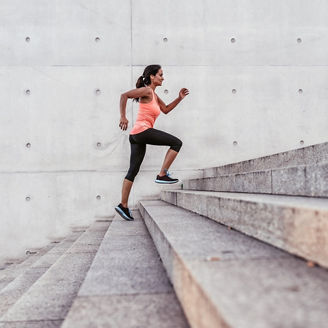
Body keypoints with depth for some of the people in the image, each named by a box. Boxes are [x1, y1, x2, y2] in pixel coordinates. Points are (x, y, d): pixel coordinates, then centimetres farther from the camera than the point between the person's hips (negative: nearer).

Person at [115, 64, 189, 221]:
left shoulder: (154, 94, 22)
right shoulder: (146, 91, -6)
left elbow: (166, 109, 28)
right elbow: (124, 95, -15)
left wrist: (179, 98, 19)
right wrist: (123, 117, -18)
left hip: (137, 136, 10)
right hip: (143, 130, -10)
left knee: (133, 171, 8)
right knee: (177, 143, -3)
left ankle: (123, 205, 9)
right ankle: (162, 175, -4)